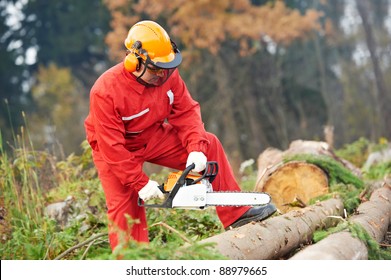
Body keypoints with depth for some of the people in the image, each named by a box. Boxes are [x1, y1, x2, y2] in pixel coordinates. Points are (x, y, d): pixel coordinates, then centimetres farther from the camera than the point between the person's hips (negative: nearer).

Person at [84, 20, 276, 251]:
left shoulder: (167, 75, -17)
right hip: (114, 150, -5)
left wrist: (196, 149, -27)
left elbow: (186, 111, -12)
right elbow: (112, 147, -30)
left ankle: (236, 215, -1)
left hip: (154, 137, 5)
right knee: (125, 209, -15)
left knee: (209, 145, -5)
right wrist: (141, 183, -29)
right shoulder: (105, 91, -32)